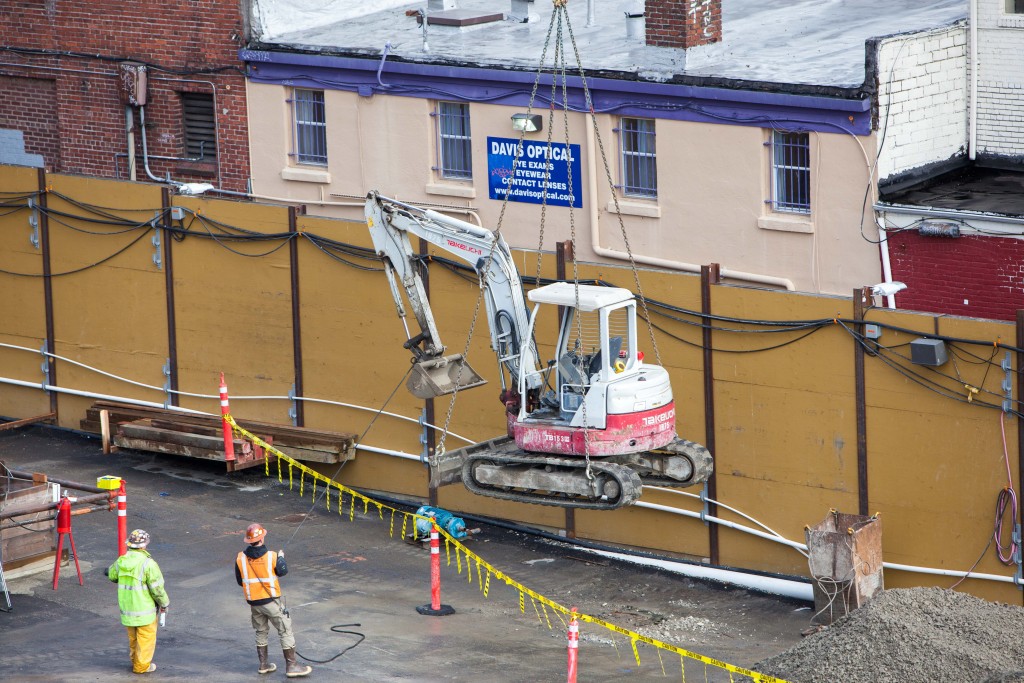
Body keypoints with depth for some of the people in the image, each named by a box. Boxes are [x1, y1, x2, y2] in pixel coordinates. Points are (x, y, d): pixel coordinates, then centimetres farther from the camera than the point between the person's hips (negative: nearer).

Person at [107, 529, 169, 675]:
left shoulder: (121, 561, -5)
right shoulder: (148, 563, -23)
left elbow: (113, 576, 15)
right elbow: (157, 588, -20)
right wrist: (164, 603, -3)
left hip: (126, 607, 5)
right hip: (145, 609, -5)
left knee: (133, 637, 23)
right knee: (146, 638, 11)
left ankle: (135, 660, 37)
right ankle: (142, 665, 17)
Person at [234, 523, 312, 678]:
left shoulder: (240, 558, -7)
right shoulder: (271, 556, -17)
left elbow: (239, 581, 3)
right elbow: (283, 571, 0)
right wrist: (281, 557, 17)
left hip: (253, 601, 4)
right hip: (271, 601, -4)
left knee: (261, 632, 22)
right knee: (285, 631, 5)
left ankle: (263, 664, 28)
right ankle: (291, 665, 3)